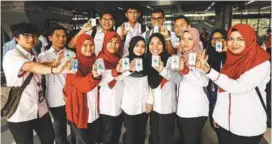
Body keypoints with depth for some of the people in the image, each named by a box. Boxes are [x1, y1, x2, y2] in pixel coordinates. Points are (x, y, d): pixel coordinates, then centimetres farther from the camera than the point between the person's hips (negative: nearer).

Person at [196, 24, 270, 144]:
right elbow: (222, 89, 7)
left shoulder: (262, 63, -15)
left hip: (248, 128, -4)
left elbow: (240, 87, -31)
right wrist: (216, 114, 6)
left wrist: (208, 70, -39)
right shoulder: (229, 60, 2)